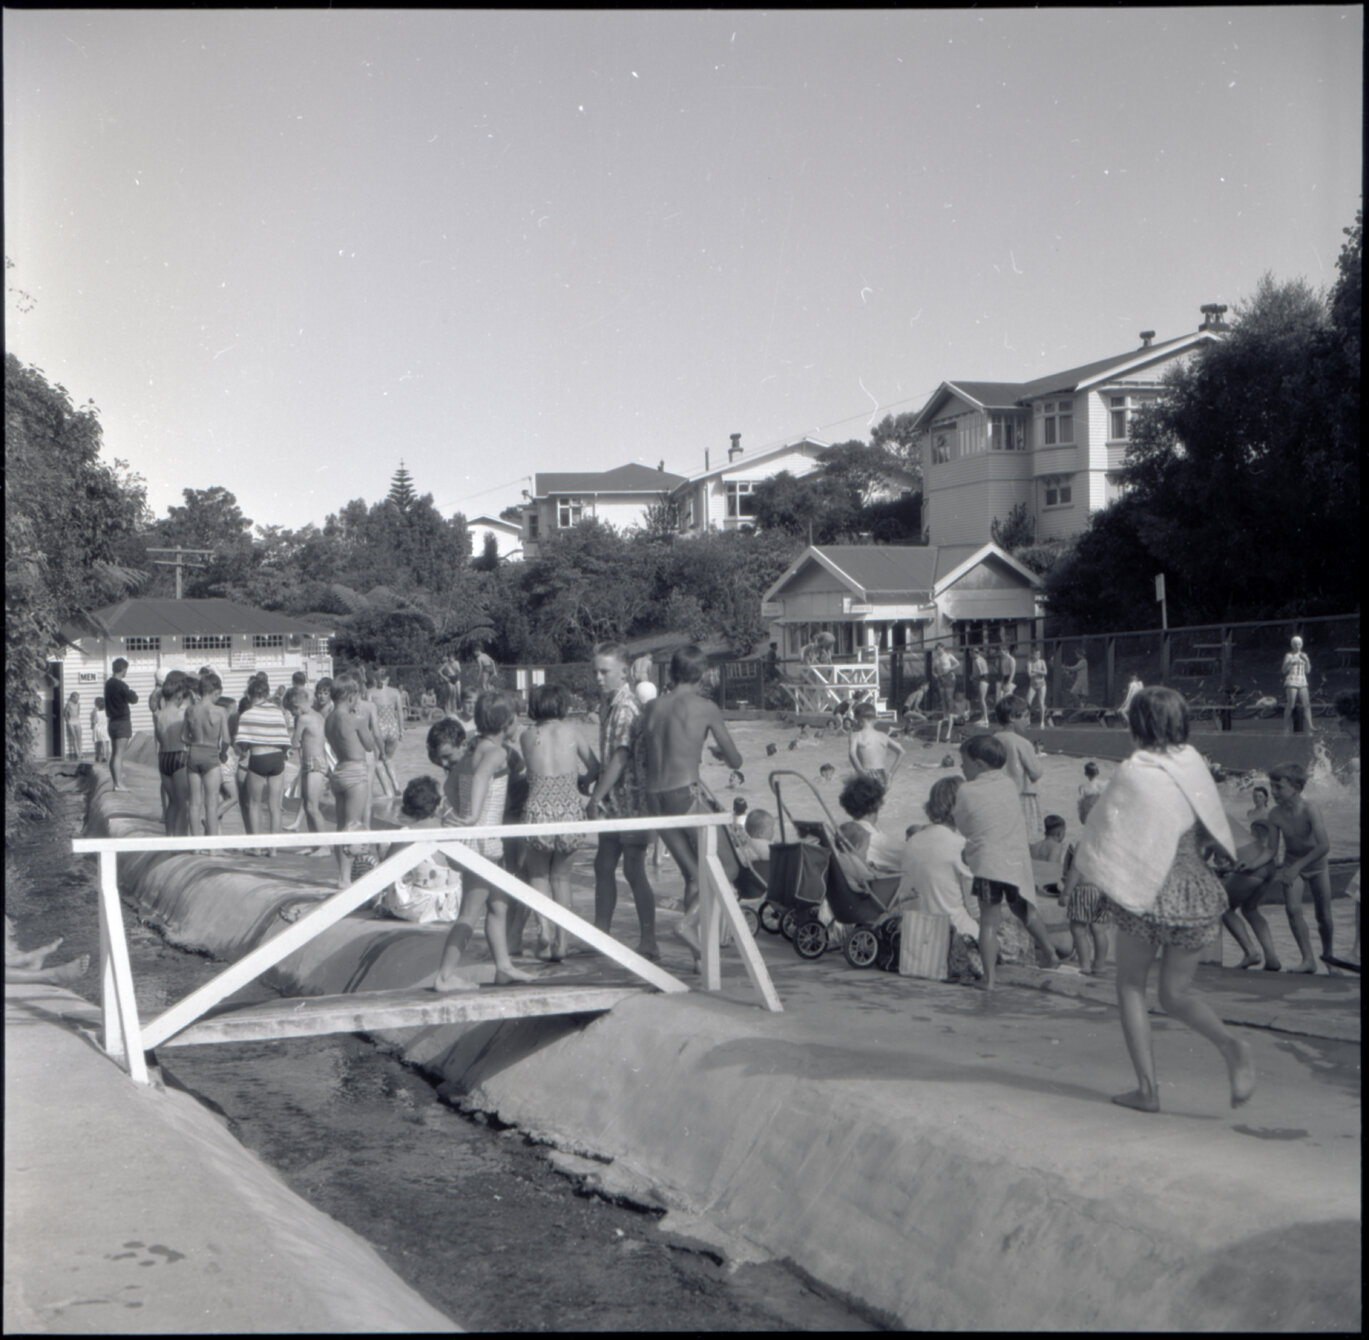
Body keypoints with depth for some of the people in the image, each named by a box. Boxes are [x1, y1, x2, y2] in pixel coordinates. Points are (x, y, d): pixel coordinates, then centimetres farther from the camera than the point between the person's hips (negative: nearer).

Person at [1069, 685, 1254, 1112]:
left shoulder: (1132, 774, -13)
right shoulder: (1194, 765, 2)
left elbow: (1103, 836, -8)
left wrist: (1075, 877, 5)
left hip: (1148, 897, -5)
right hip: (1198, 895, 5)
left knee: (1130, 985, 15)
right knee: (1176, 993, 18)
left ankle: (1147, 1088, 9)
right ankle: (1230, 1045, -9)